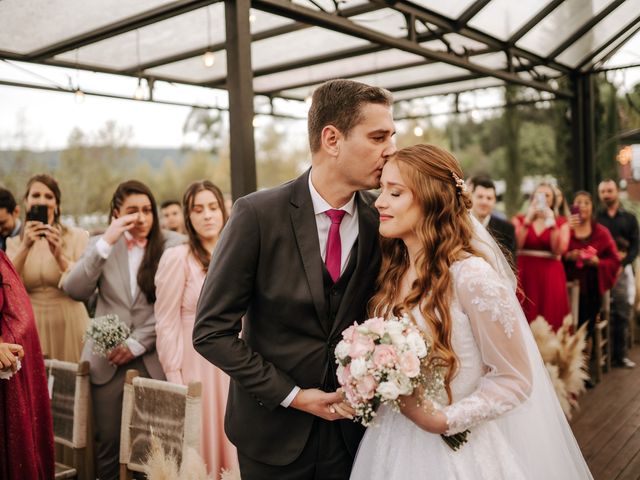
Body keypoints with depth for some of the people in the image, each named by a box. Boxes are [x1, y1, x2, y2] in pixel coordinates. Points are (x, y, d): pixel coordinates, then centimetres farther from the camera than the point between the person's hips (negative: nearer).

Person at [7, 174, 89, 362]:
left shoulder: (77, 236, -1)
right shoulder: (14, 243, 8)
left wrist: (60, 256, -22)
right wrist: (25, 247, -17)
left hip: (68, 325, -2)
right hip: (30, 327, 2)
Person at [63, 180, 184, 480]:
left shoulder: (173, 245, -1)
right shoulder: (101, 245, 9)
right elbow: (75, 290, -5)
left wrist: (137, 343, -8)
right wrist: (107, 242, -11)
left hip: (154, 359, -2)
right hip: (107, 360, 2)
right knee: (108, 442, 7)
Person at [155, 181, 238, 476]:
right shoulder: (177, 257, -9)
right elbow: (166, 325, -9)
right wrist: (175, 379, -11)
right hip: (196, 365, -5)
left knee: (232, 443, 14)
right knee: (201, 445, 7)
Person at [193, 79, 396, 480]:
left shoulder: (381, 221, -7)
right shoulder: (258, 214, -16)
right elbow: (211, 331, -13)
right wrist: (292, 396, -13)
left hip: (349, 425, 3)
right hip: (274, 430, -2)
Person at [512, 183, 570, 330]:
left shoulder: (561, 222, 9)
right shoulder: (519, 220, 11)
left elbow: (559, 249, -7)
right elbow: (516, 245, -7)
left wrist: (551, 223, -11)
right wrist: (528, 220, -9)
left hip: (550, 276, 0)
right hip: (525, 274, 0)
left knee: (550, 320, -4)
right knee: (525, 321, -4)